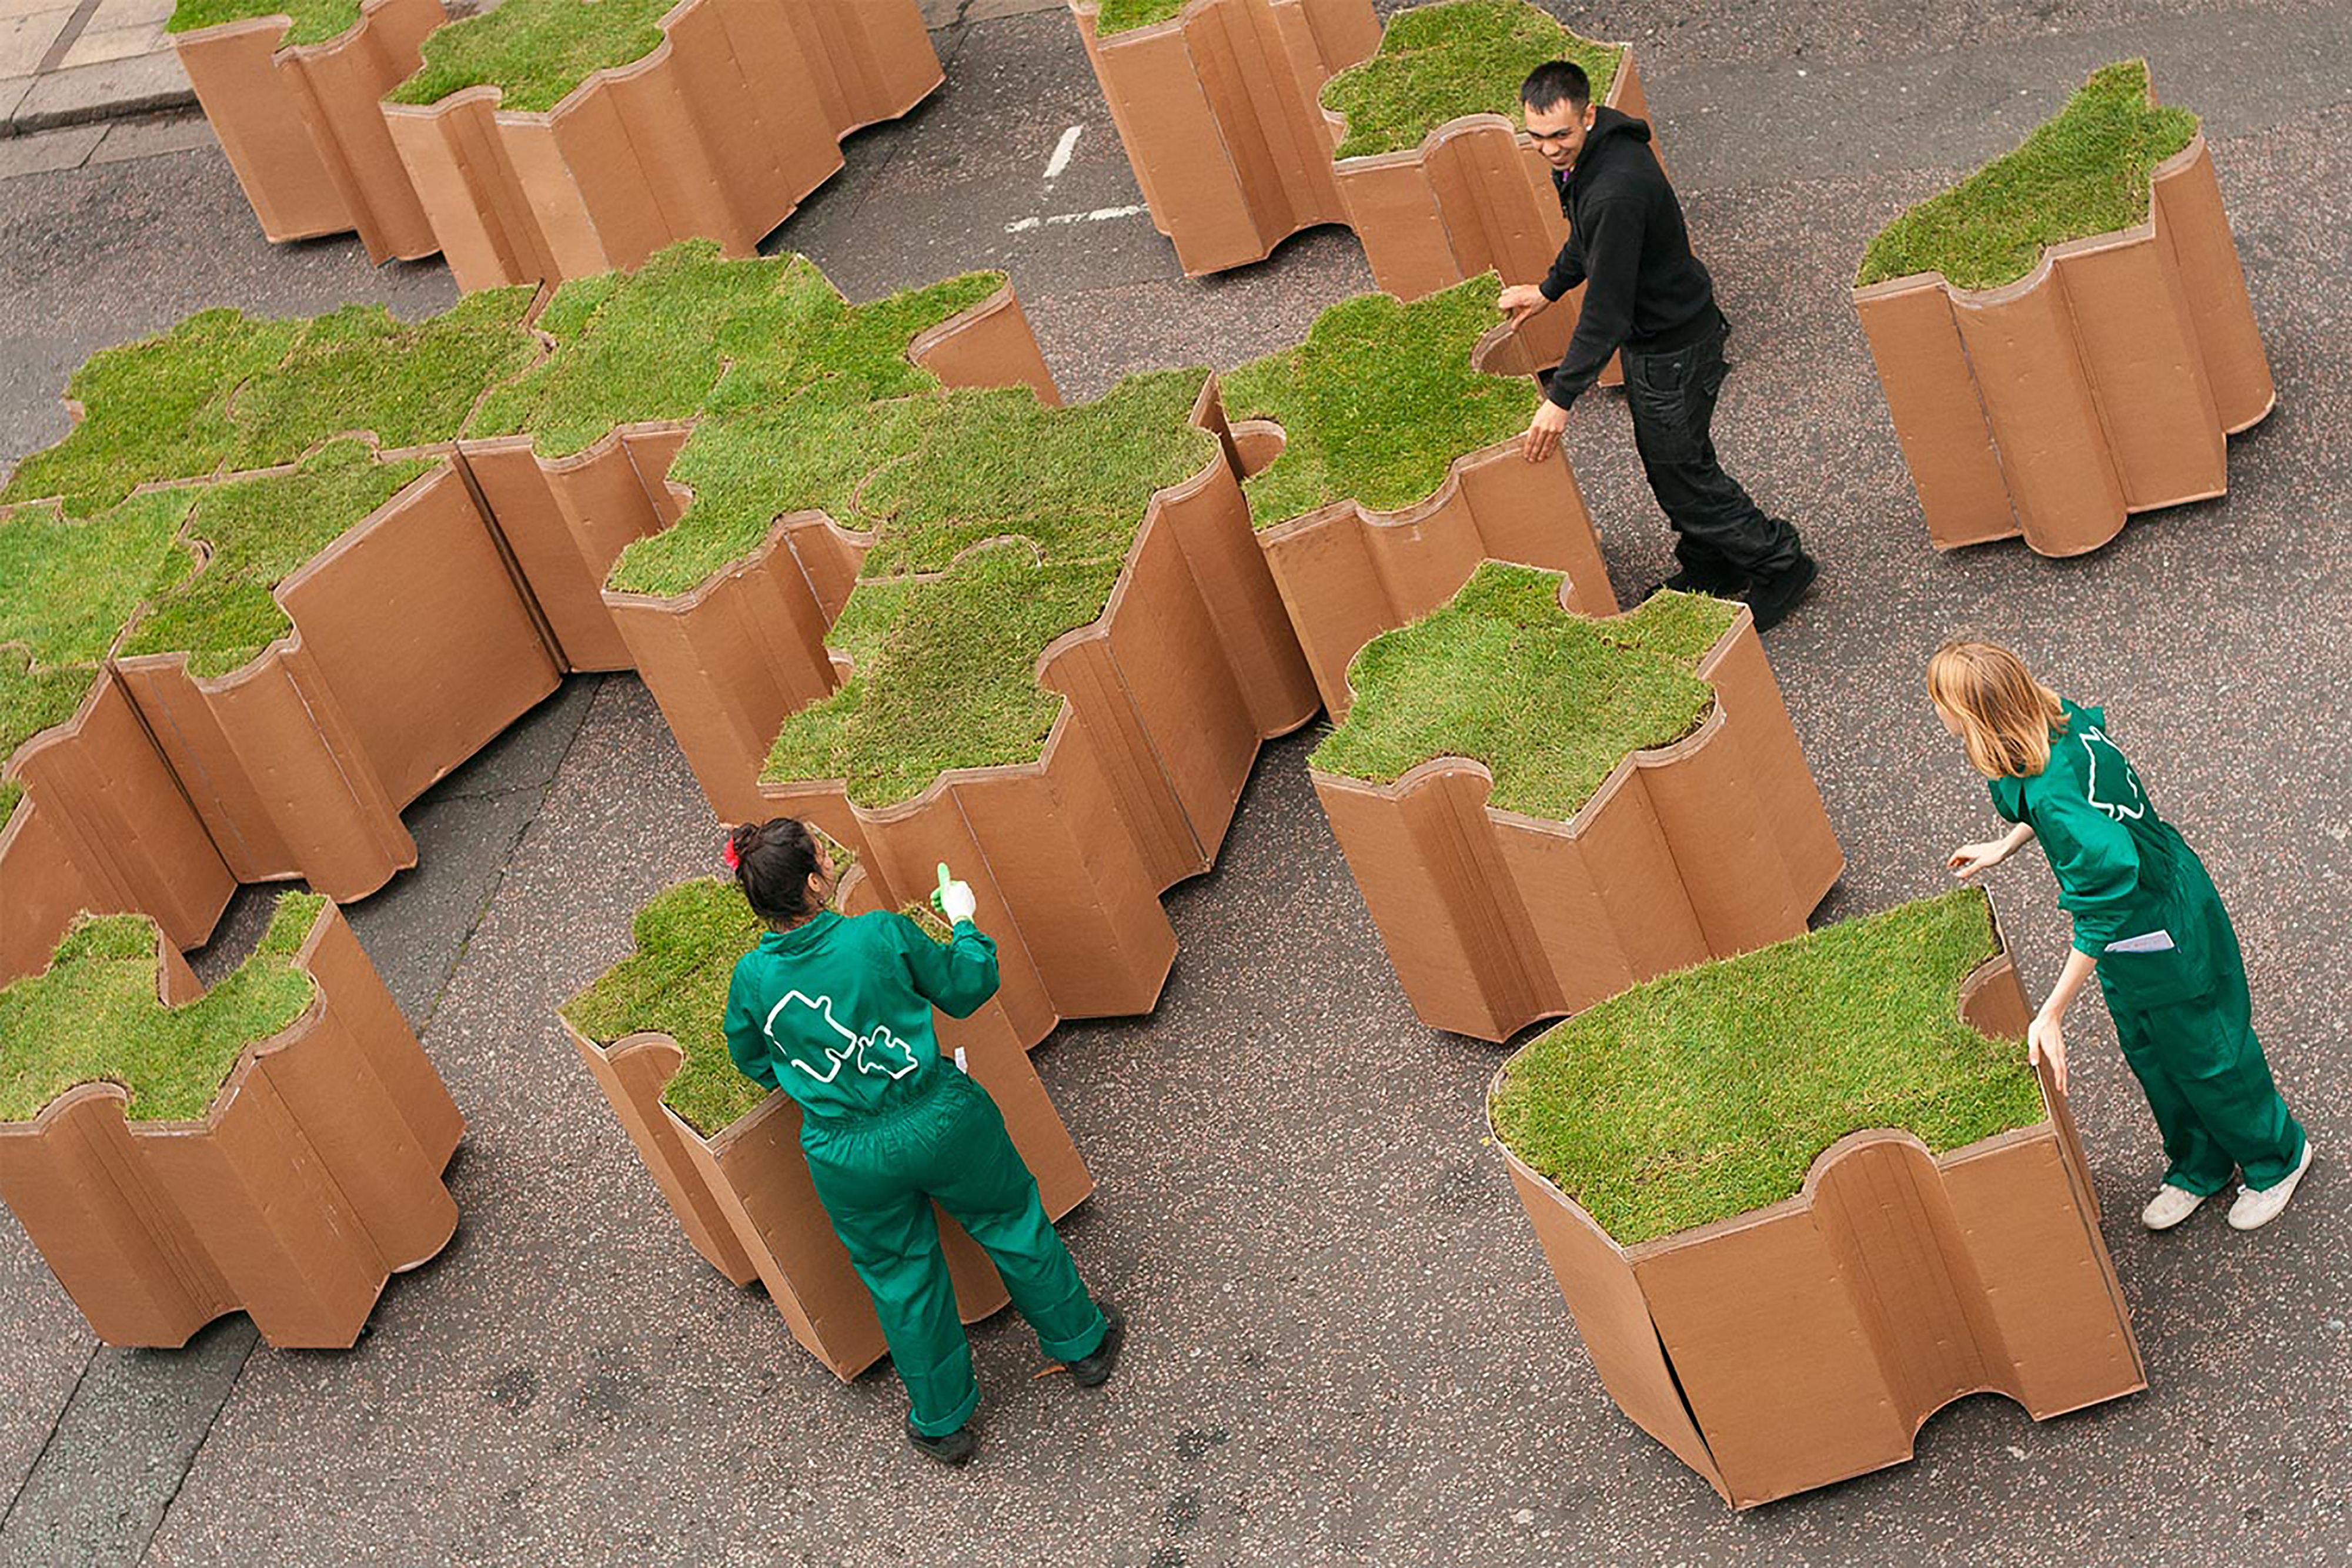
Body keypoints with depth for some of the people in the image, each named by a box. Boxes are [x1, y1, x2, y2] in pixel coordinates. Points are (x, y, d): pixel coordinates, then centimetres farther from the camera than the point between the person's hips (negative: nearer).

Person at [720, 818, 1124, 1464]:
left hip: (850, 1161, 2)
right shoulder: (883, 935, -21)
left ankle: (943, 1423, 39)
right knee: (1011, 1225, 24)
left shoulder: (752, 980, -13)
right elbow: (967, 987, -5)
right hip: (940, 1122, -1)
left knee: (901, 1279, 21)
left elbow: (755, 1065, 7)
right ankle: (1081, 1344, 45)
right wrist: (963, 921, 12)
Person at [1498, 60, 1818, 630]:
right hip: (1651, 334, 10)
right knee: (1668, 459, 24)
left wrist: (1561, 398, -30)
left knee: (1680, 471, 5)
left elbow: (1606, 311, -33)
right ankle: (1709, 565, 43)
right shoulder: (1586, 148, -5)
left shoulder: (1617, 192, -36)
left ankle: (1781, 564, 23)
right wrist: (1548, 289, 26)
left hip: (1675, 348, -10)